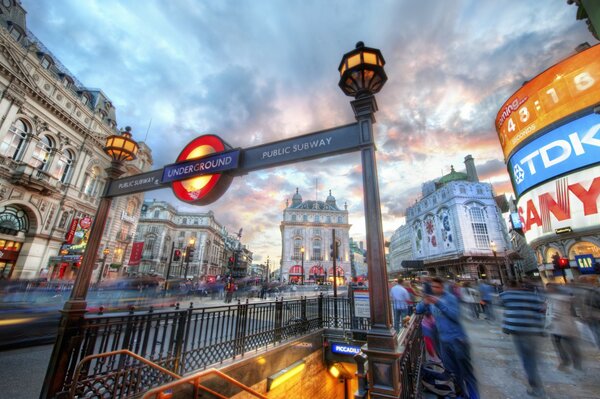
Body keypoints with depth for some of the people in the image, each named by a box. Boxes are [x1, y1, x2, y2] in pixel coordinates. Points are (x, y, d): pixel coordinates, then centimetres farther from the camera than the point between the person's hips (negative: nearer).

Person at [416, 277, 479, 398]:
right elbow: (418, 310, 1)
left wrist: (439, 303, -33)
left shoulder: (450, 298, -12)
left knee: (466, 371, 4)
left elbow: (455, 315, -24)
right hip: (443, 340, 5)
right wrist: (425, 303, -20)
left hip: (457, 339, -5)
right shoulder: (431, 299, 4)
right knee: (453, 371, 19)